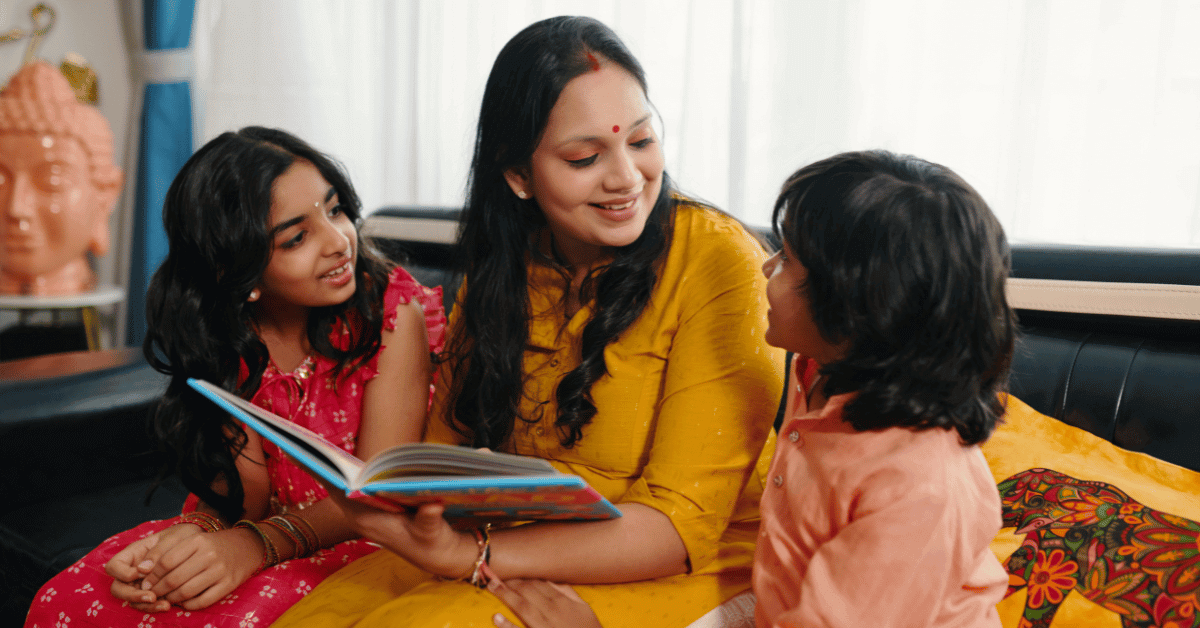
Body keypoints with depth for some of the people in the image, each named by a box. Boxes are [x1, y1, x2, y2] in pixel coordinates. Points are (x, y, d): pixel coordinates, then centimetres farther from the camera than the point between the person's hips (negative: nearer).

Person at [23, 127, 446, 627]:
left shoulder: (392, 308, -14)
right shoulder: (223, 334, -1)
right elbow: (245, 486, -4)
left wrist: (255, 544, -33)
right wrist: (193, 534, -27)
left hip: (360, 539, -3)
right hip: (267, 526, 4)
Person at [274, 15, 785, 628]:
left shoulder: (719, 263, -16)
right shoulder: (501, 268, 3)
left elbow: (682, 525, -18)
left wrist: (471, 556, -25)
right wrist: (418, 515, -17)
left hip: (678, 575, -4)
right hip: (508, 546, 5)